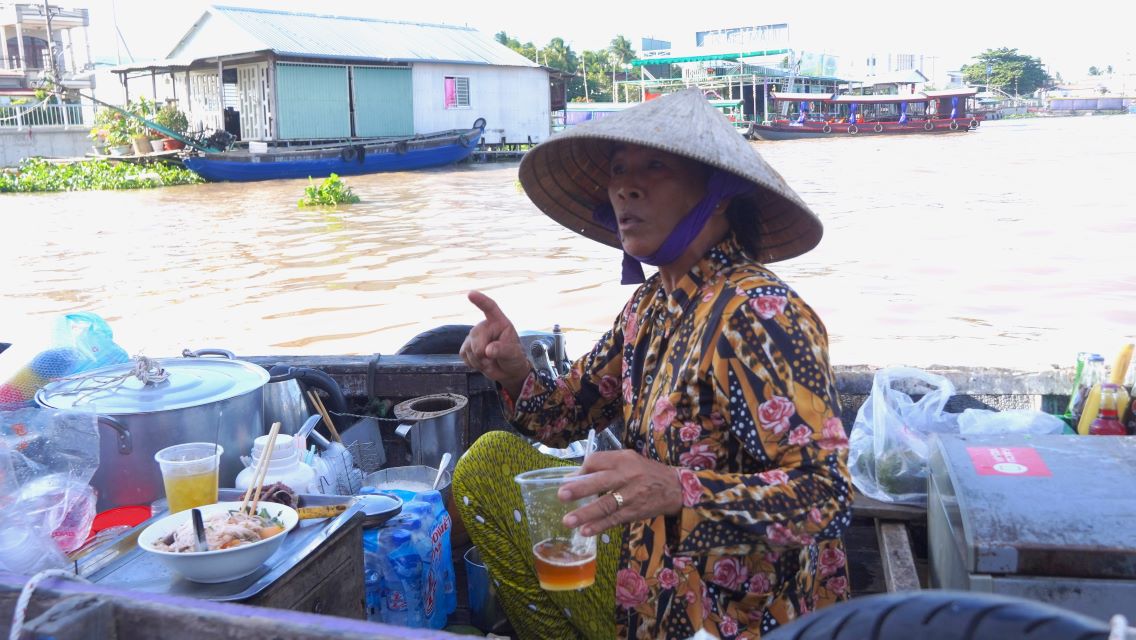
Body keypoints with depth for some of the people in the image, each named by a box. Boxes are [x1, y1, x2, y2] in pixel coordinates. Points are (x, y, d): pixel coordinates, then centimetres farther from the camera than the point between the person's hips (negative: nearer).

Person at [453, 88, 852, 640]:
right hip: (660, 561, 8)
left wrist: (680, 490, -43)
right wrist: (514, 373, -12)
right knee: (488, 463, 8)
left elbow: (827, 496, -28)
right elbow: (568, 415, 9)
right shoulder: (653, 304, 2)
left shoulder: (756, 314, -24)